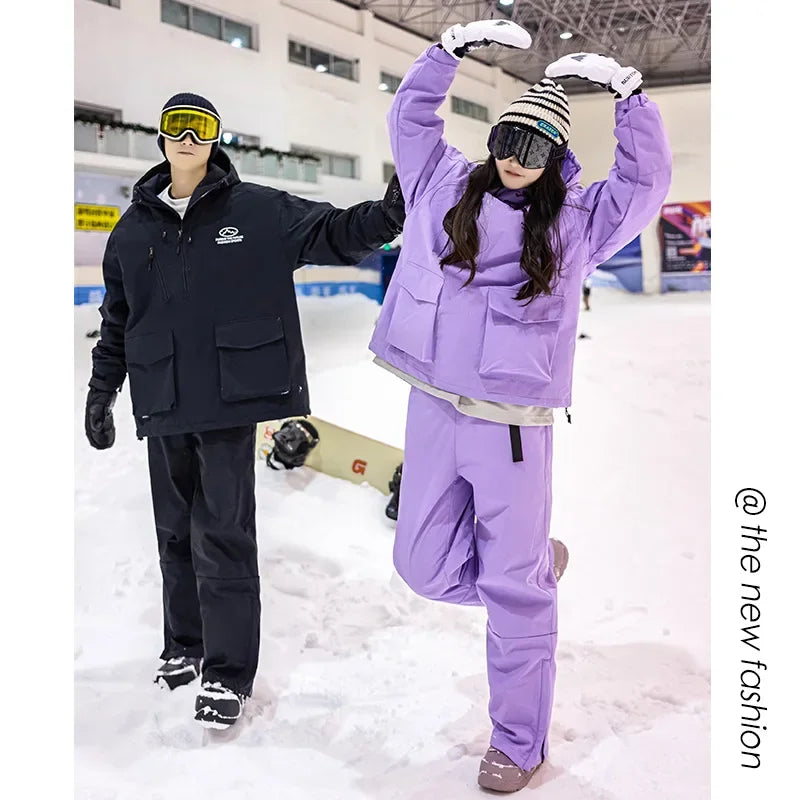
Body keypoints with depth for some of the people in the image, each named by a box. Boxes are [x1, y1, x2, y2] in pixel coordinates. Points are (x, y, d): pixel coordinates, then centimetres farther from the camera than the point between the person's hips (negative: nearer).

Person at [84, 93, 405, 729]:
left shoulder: (259, 211, 0)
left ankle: (228, 672, 8)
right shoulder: (135, 228, 10)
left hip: (230, 395, -4)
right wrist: (101, 391, 19)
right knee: (176, 530, 14)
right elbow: (118, 319, 17)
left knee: (222, 534, -4)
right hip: (164, 403, 4)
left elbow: (331, 233, 1)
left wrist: (385, 216, -18)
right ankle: (186, 645, 33)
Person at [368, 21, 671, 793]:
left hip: (512, 425, -3)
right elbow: (411, 115, 16)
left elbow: (647, 178, 4)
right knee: (425, 569, 8)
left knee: (515, 590, 3)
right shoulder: (445, 186, 11)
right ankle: (533, 561, 36)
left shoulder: (575, 220, 6)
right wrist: (454, 45, 5)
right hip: (432, 413, 3)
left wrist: (625, 88, -4)